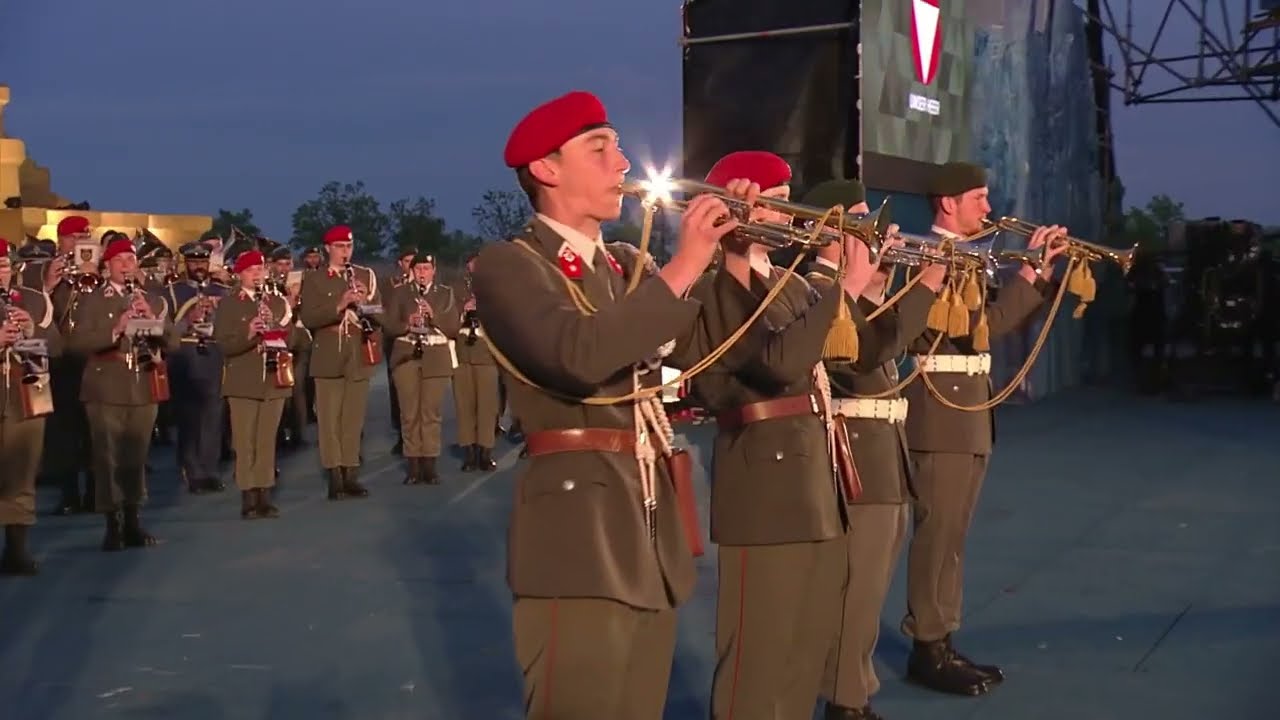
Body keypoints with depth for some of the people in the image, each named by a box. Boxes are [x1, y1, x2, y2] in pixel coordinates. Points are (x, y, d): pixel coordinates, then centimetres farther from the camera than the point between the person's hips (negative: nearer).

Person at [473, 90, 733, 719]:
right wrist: (683, 267, -20)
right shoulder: (508, 265, -7)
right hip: (578, 531, -7)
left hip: (650, 531, 7)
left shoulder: (629, 266, 16)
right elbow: (580, 355, -25)